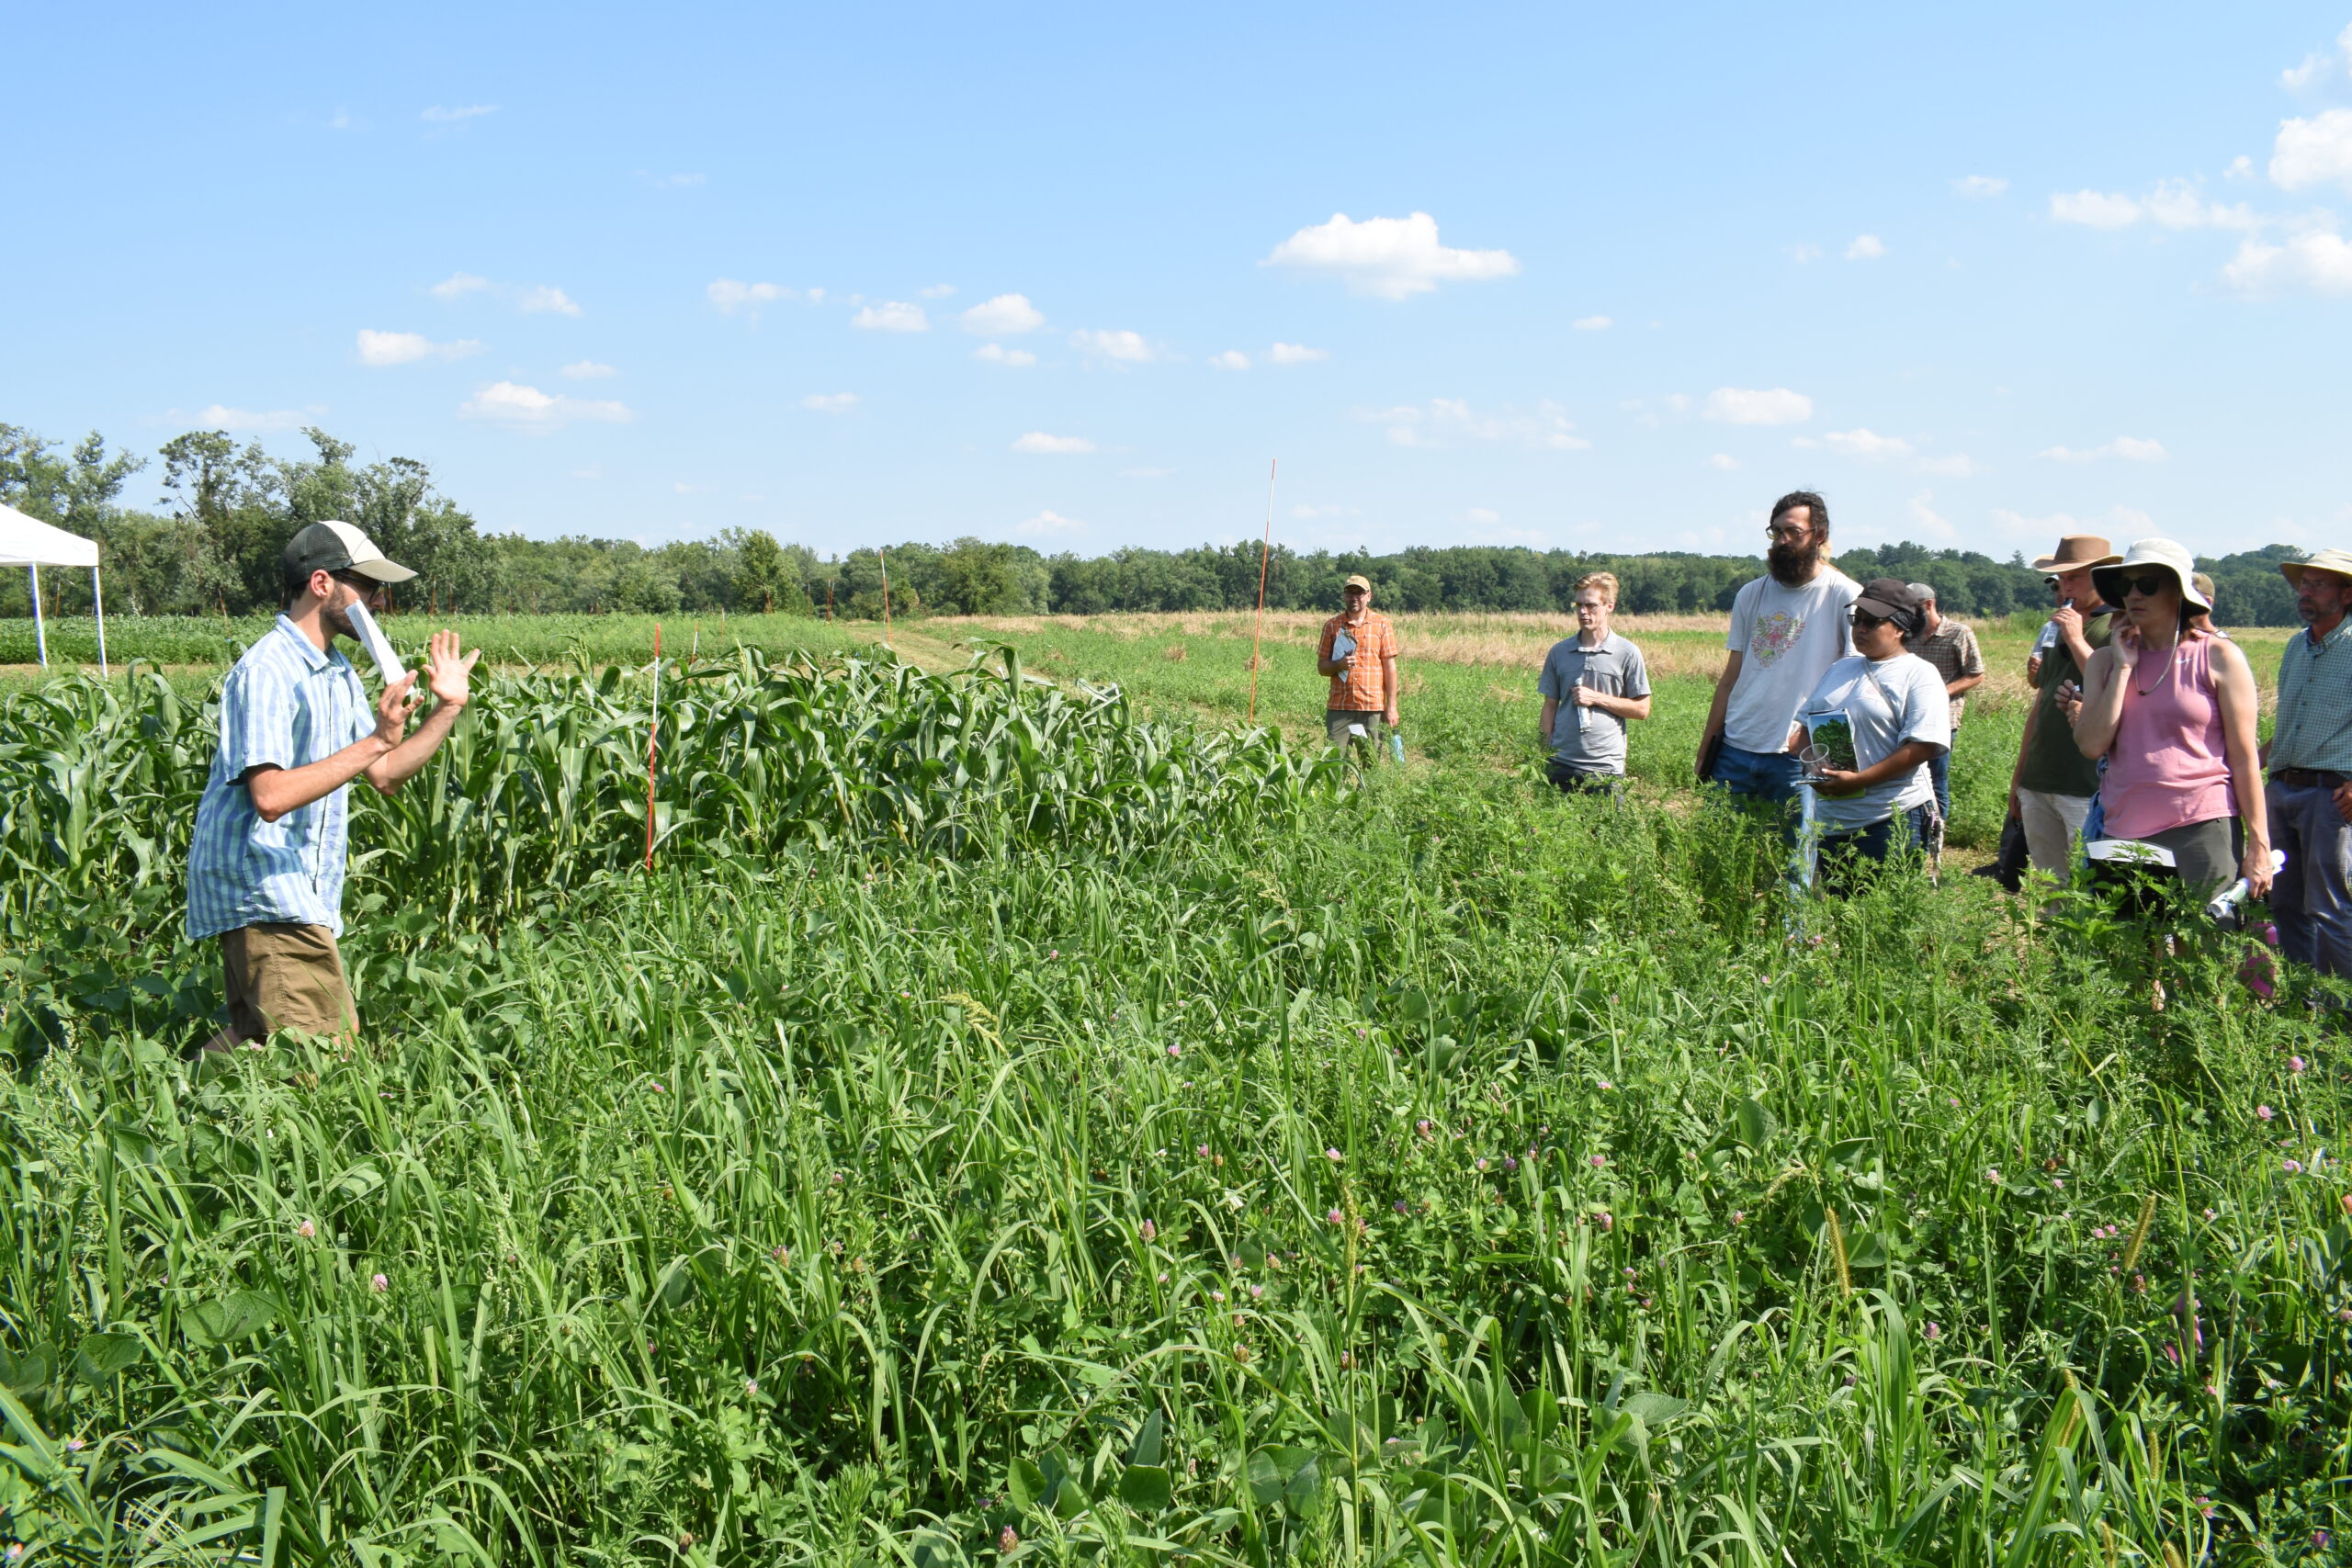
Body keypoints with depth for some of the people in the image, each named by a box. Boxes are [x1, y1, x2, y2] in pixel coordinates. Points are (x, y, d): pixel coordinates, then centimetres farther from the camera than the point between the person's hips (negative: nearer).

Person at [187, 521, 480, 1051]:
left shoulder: (337, 672, 15)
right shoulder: (267, 669, -15)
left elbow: (384, 775, 17)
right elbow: (271, 796, -26)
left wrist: (447, 710, 11)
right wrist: (373, 742, -28)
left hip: (303, 894, 10)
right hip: (263, 890, -10)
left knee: (257, 1039, 12)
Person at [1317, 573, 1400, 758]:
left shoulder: (1382, 625, 4)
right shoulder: (1332, 625, 7)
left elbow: (1389, 667, 3)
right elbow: (1321, 667, 9)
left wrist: (1391, 706, -3)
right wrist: (1339, 665, -14)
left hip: (1372, 707, -1)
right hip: (1339, 707, 1)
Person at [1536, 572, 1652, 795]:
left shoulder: (1627, 654, 0)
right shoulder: (1559, 652, 8)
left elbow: (1642, 709, 1)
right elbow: (1550, 706, 11)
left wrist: (1597, 698, -9)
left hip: (1606, 767, -2)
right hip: (1561, 764, 2)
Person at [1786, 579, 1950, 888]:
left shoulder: (1918, 675, -4)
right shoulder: (1840, 670, 18)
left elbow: (1923, 746, -14)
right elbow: (1807, 726, 22)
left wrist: (1858, 780, -20)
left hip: (1892, 820, -7)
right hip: (1830, 819, 7)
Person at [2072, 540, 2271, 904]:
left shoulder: (2218, 657, 0)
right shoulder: (2106, 660, 9)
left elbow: (2244, 757, -1)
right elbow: (2091, 746, -4)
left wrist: (2259, 846, -4)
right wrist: (2123, 666, -4)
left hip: (2201, 832, -3)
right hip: (2122, 836, 3)